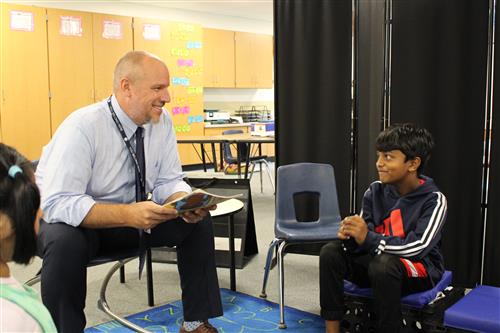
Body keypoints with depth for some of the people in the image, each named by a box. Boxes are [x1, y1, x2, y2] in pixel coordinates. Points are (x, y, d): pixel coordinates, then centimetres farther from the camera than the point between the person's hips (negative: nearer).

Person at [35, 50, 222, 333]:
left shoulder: (162, 121, -9)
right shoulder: (82, 127, -27)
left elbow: (168, 181, -3)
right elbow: (58, 203, -33)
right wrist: (127, 214, -44)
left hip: (131, 215, 6)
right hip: (78, 221, -5)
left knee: (198, 220, -11)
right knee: (65, 242, -38)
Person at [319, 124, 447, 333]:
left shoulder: (433, 199, -15)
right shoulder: (375, 191, -2)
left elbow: (418, 247, -26)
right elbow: (363, 239, -3)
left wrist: (368, 238, -34)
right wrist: (350, 236, -28)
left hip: (420, 268, -5)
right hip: (377, 259, 5)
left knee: (384, 264, -37)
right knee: (330, 253, -17)